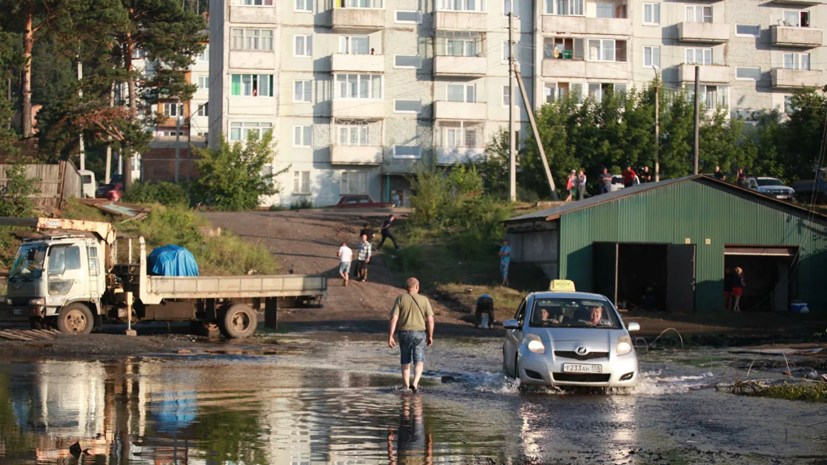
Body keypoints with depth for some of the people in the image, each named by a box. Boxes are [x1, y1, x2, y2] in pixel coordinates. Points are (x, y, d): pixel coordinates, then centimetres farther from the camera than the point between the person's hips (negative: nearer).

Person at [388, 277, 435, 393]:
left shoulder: (400, 299, -1)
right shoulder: (424, 300, -2)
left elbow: (394, 318, -9)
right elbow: (430, 320, -4)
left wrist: (390, 336, -7)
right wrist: (430, 336, 8)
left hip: (404, 333, 1)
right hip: (419, 334, -1)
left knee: (405, 362, 15)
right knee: (419, 362, 0)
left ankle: (407, 387, 16)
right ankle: (415, 383, -21)